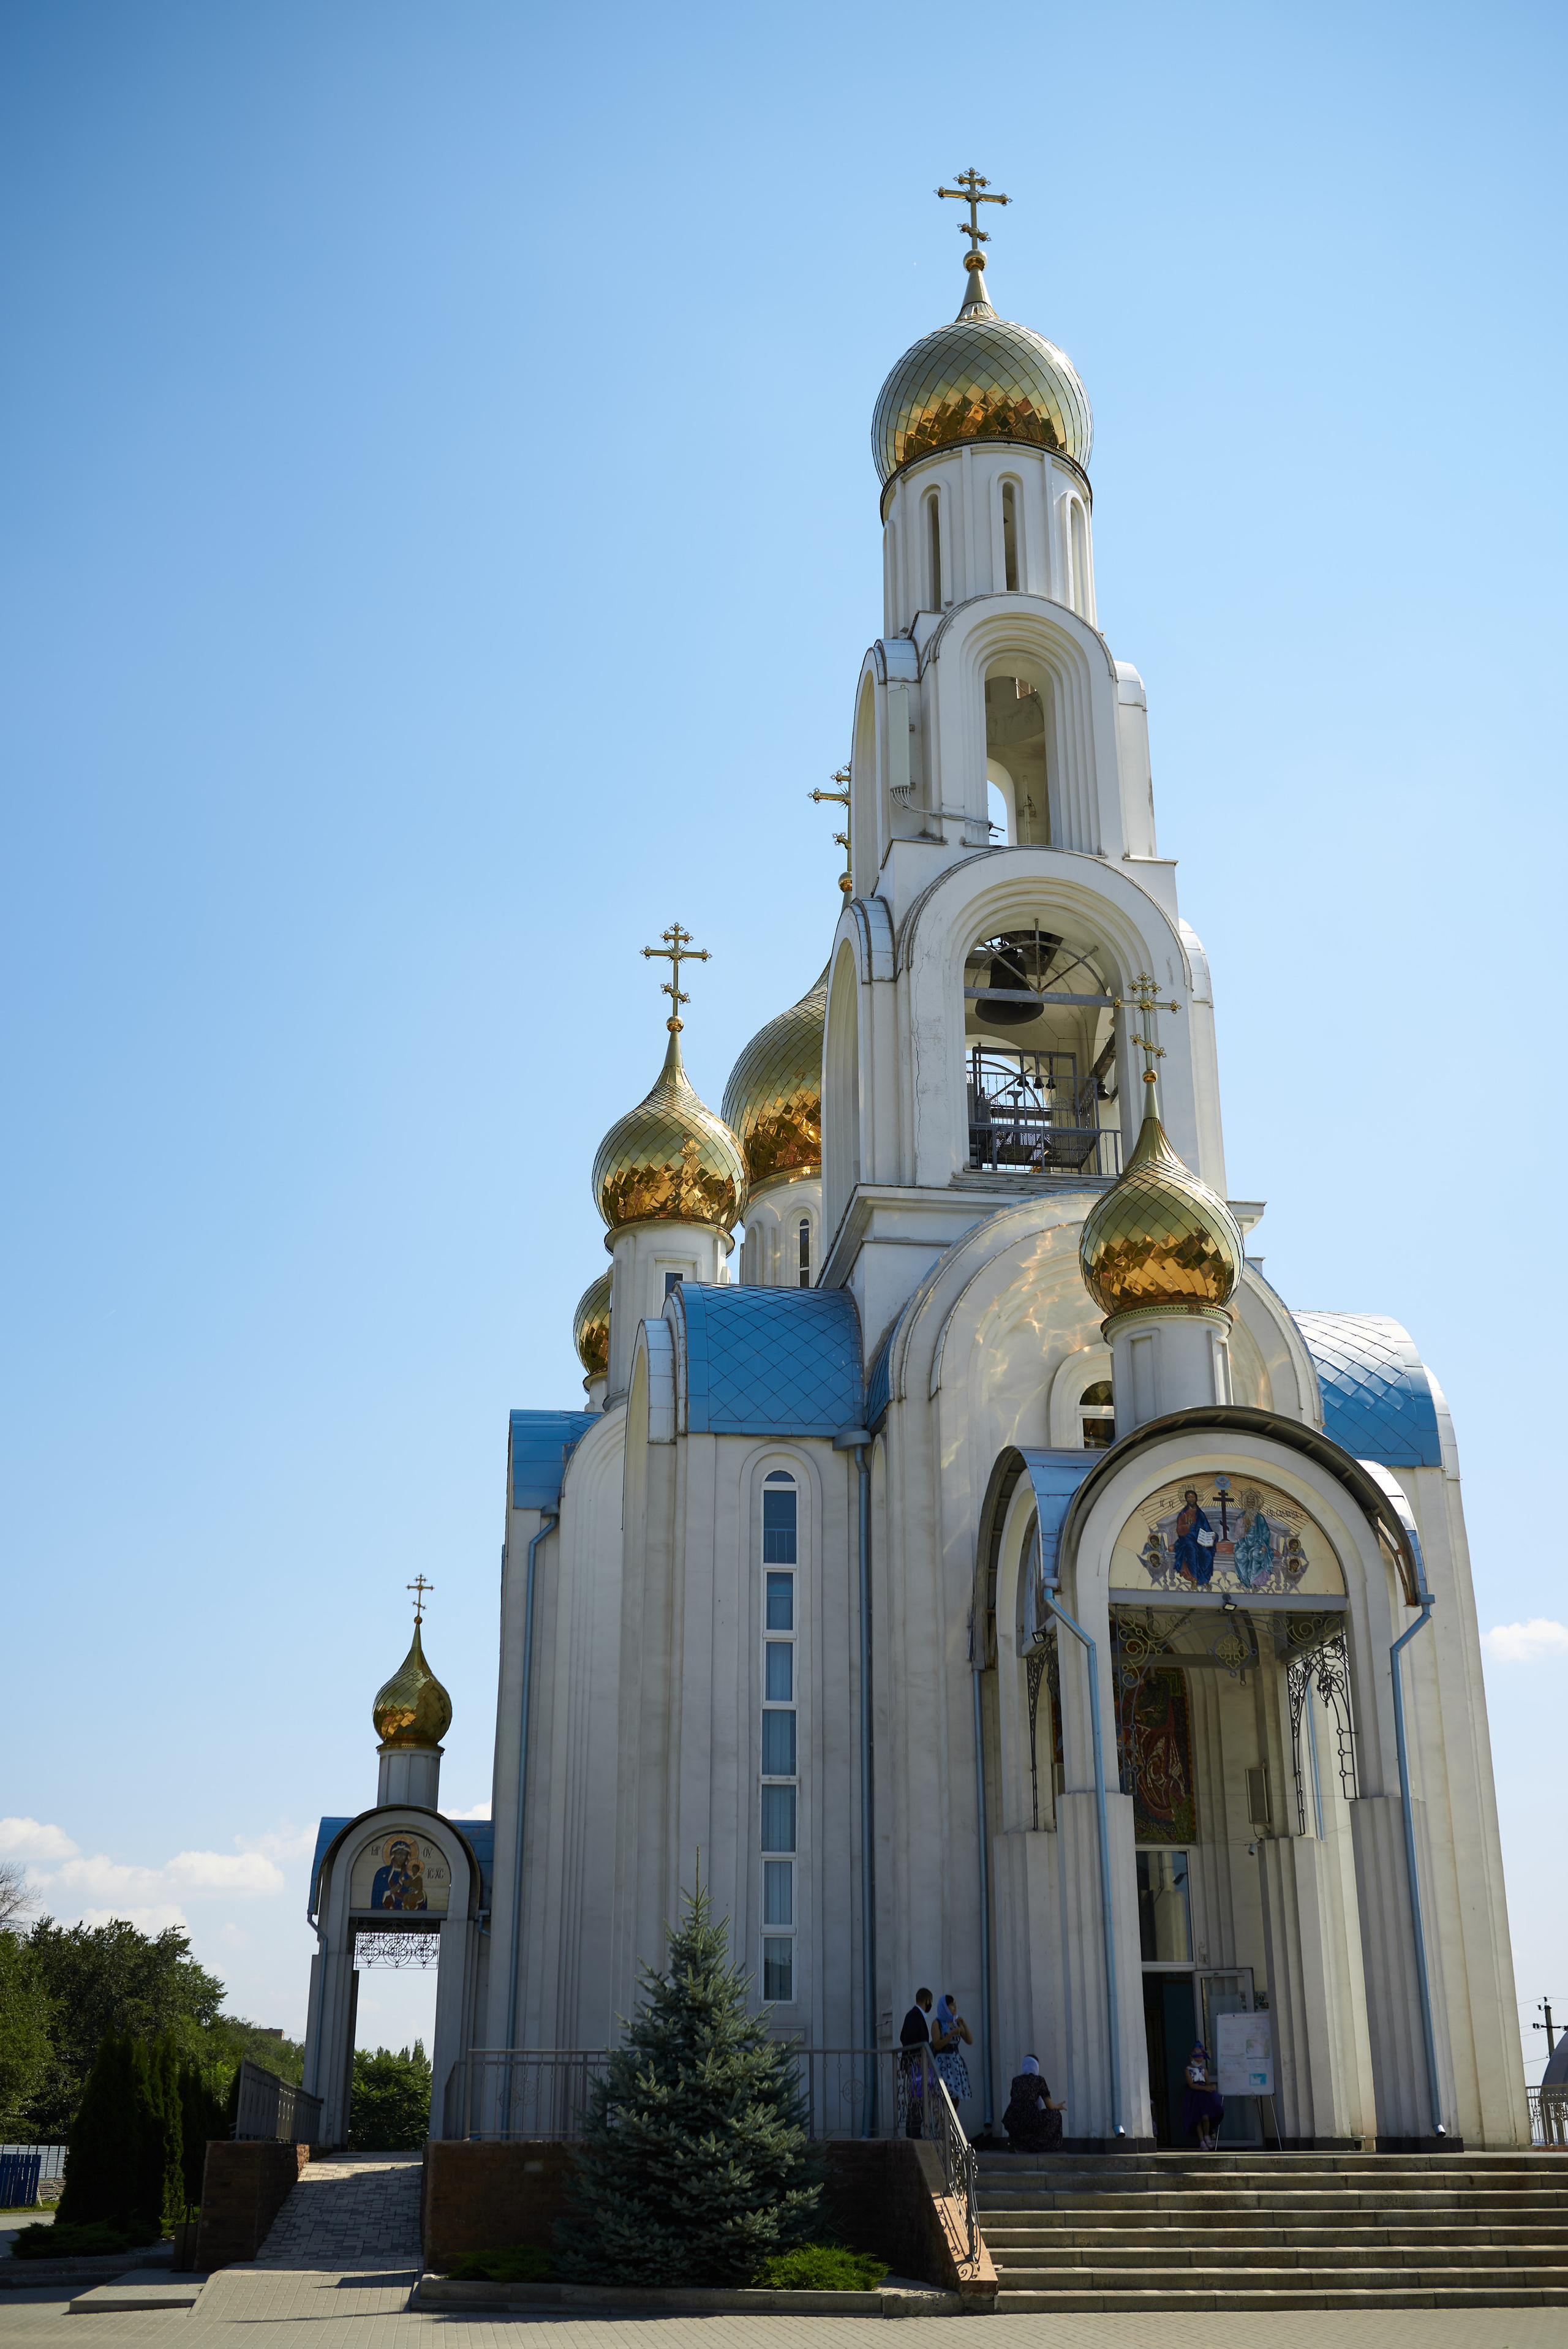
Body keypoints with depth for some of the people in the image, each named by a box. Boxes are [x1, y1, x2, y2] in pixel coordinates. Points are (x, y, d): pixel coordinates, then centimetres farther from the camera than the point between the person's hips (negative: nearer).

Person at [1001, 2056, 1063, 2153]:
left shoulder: (1015, 2080, 20)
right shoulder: (1039, 2080, 9)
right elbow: (1050, 2107, 9)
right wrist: (1058, 2107, 33)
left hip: (1011, 2123, 4)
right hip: (1029, 2119, -4)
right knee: (1054, 2114, 25)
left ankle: (1013, 2141, 15)